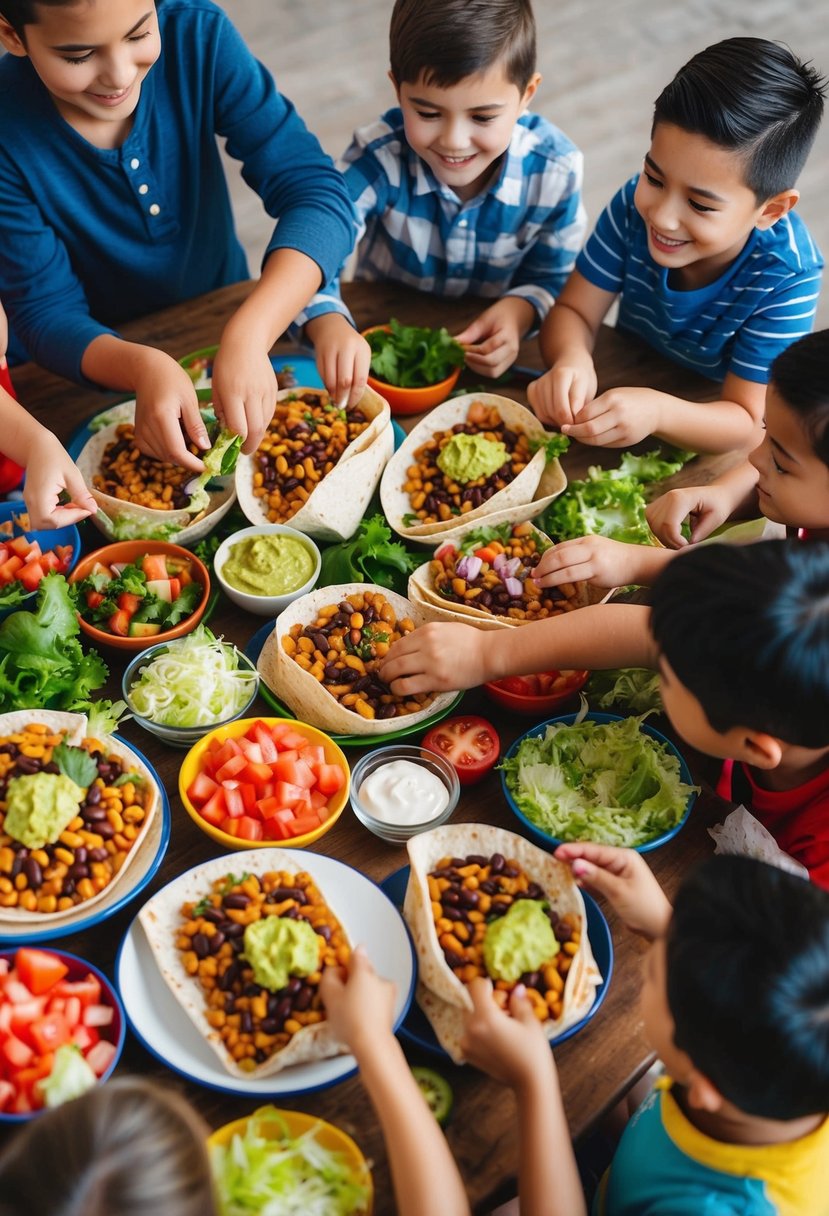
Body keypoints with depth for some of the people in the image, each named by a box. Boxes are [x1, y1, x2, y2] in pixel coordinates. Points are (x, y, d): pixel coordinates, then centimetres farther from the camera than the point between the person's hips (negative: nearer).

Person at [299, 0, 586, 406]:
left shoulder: (554, 170, -18)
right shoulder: (378, 157, -24)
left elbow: (552, 277, -3)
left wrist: (520, 309, -28)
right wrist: (329, 325, -54)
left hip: (488, 352, 0)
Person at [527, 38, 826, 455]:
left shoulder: (786, 278, -27)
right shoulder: (635, 203, -20)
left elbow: (747, 422, -25)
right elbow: (574, 312, -14)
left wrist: (657, 412, -46)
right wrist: (572, 360, -38)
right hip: (622, 386, 3)